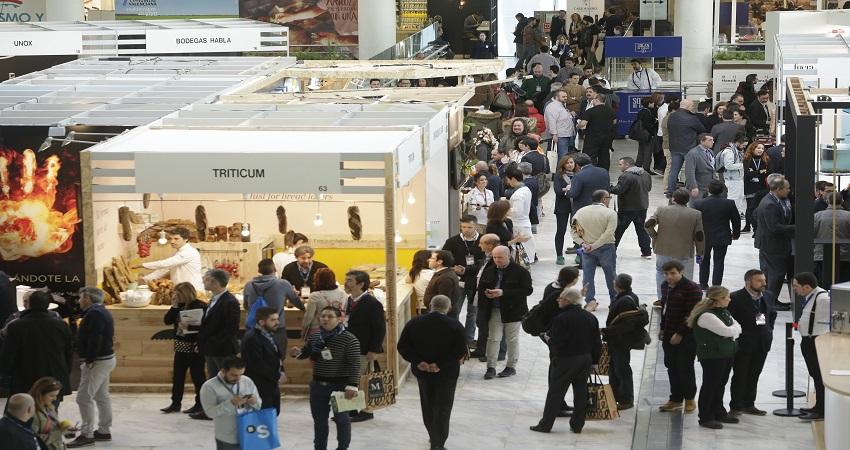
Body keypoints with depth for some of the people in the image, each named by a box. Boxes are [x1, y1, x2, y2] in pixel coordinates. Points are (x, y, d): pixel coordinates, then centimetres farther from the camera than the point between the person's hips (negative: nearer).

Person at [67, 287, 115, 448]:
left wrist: (89, 361, -23)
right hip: (107, 359, 11)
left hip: (97, 362, -11)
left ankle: (86, 435, -9)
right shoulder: (102, 312, 16)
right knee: (102, 397, 16)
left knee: (84, 398, -9)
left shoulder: (94, 314, -18)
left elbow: (95, 340, -26)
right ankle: (104, 431, 22)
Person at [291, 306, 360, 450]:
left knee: (341, 418, 7)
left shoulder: (349, 339, -15)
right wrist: (297, 352, -5)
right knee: (319, 420, 14)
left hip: (340, 385, -5)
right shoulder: (315, 336, 3)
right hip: (318, 385, 5)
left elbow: (354, 364, -17)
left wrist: (352, 385, -24)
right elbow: (305, 353, 18)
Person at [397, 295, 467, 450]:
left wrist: (418, 362, -11)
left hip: (422, 372, 3)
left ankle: (434, 436, 36)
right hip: (447, 373, -3)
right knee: (443, 408, 5)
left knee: (427, 405, 22)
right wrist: (440, 364, -16)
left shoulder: (414, 324, -4)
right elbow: (461, 351, -18)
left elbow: (402, 347, -7)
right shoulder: (455, 326, -13)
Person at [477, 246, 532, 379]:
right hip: (494, 310, 4)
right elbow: (481, 287, 17)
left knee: (512, 339, 6)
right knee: (493, 338, 2)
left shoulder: (520, 272, -10)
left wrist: (503, 293, -22)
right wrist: (486, 293, -10)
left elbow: (527, 290, -17)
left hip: (513, 311, -4)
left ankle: (511, 366, 17)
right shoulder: (489, 271, 6)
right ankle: (491, 367, 5)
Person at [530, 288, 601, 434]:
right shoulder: (591, 318, 4)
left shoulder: (560, 319, -17)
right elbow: (597, 343, 7)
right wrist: (594, 361, 13)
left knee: (555, 393, 2)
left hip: (565, 361, -5)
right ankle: (577, 425, 14)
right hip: (585, 361, 5)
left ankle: (545, 424, 5)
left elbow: (554, 342, -16)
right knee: (580, 393, 11)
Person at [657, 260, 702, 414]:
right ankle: (675, 399, 21)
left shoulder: (692, 289, -15)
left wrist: (680, 333, -18)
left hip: (686, 337, -8)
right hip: (669, 335, 8)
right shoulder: (665, 286, 10)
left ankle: (689, 399, 13)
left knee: (684, 367, -2)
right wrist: (663, 329, 17)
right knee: (671, 366, 11)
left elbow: (691, 314, -18)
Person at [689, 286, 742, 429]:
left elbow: (737, 327, 13)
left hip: (726, 353, 9)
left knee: (721, 384, 17)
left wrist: (732, 331, -10)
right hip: (712, 356, -9)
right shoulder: (706, 315, -20)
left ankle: (719, 413, 30)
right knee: (710, 385, -2)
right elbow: (726, 331, -22)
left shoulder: (724, 312, 12)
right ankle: (705, 417, 5)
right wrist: (735, 328, -1)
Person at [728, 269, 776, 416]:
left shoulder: (768, 296, 7)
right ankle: (736, 407, 8)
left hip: (762, 343, 6)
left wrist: (769, 330, 12)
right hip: (742, 343, -6)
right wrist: (736, 334, -12)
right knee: (739, 376, 1)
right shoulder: (735, 298, -15)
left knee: (754, 375, 13)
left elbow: (772, 313, 22)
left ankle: (749, 405, 23)